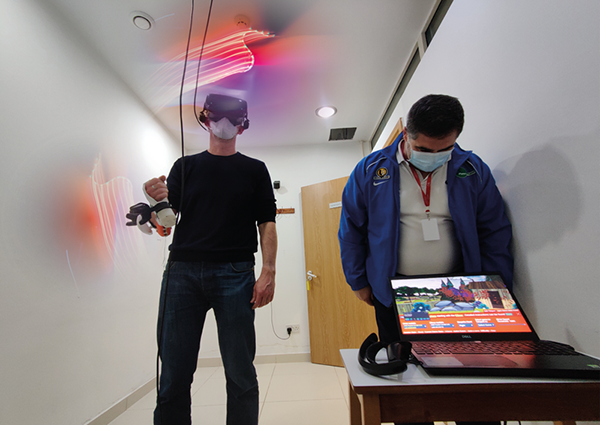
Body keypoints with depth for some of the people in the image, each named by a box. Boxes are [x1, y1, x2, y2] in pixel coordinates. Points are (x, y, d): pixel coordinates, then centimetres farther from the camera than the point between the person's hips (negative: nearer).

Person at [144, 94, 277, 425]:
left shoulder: (255, 170, 13)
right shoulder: (185, 166, 16)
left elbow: (266, 223, 5)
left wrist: (268, 272, -7)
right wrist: (158, 201, -14)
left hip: (234, 274, -1)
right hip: (182, 272, 2)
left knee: (241, 374, 5)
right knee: (173, 375, 8)